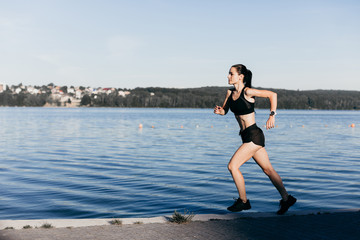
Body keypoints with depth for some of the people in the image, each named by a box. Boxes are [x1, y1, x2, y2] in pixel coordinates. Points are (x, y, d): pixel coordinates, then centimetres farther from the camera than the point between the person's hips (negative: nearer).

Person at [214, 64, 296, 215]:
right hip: (247, 136, 8)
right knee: (267, 169, 13)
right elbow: (225, 110, 16)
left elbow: (272, 94, -9)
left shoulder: (247, 92, -14)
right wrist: (219, 111, -6)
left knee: (232, 166, -9)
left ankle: (243, 201, 5)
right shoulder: (230, 93, 9)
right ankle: (286, 199, 22)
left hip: (254, 136, -8)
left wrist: (272, 115, -14)